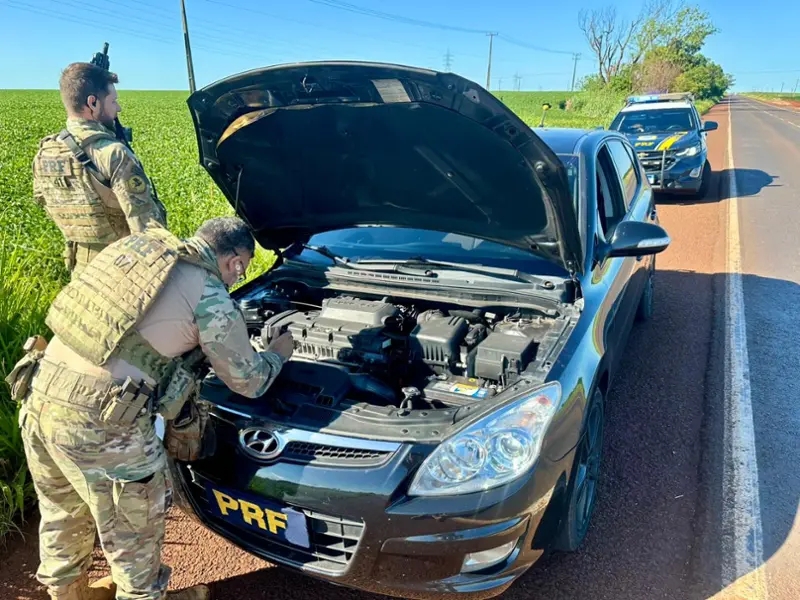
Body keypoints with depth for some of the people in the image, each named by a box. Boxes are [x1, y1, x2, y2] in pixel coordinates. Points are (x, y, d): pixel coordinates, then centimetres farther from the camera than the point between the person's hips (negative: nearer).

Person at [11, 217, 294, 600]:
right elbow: (247, 381, 3)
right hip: (98, 419, -8)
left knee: (63, 511, 30)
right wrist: (278, 352, 22)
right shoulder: (211, 299, -8)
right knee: (133, 526, 18)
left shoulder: (132, 246, 11)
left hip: (41, 394, 8)